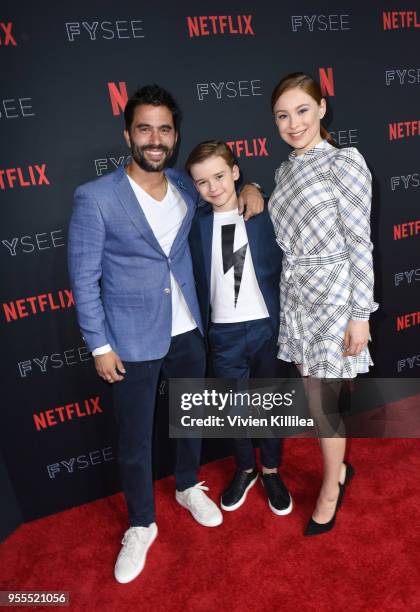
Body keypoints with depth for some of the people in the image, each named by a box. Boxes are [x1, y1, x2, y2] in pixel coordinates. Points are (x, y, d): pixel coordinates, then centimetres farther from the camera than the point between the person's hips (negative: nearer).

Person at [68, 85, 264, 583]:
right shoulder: (95, 198, -13)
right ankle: (141, 526, 36)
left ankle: (189, 487, 50)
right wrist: (99, 345, -10)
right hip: (132, 344, -4)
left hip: (187, 333, 5)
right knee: (134, 443, 11)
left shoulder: (188, 187, 1)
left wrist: (247, 188, 1)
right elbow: (84, 278, -9)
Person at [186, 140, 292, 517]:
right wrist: (201, 328, 0)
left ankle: (272, 471, 37)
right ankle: (245, 470, 39)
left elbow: (283, 267, -3)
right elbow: (197, 278, 3)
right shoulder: (196, 223, 0)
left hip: (266, 326, -1)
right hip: (224, 333, 2)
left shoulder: (264, 214, -5)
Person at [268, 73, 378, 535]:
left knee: (323, 403, 5)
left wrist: (361, 314, -15)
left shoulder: (344, 162, -9)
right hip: (295, 296, 6)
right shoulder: (285, 171, 11)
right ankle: (339, 468, 39)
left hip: (331, 297, -6)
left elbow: (360, 243, -13)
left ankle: (330, 491, 28)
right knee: (316, 397, 16)